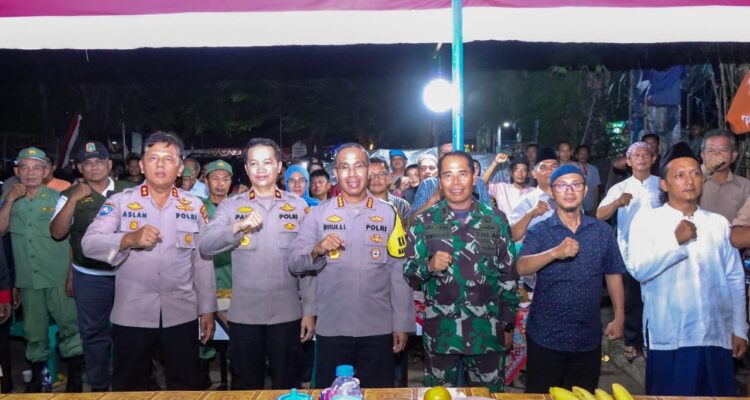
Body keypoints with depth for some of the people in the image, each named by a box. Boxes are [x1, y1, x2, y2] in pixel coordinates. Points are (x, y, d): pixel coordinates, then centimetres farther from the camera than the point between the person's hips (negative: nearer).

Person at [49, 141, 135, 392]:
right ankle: (99, 386, 26)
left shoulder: (128, 191, 2)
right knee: (94, 332, 10)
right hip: (90, 278, 0)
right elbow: (57, 233, -7)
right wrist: (74, 199, -16)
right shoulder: (71, 196, 1)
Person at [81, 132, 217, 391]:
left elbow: (203, 262, 6)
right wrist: (129, 239, -28)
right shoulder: (120, 202, 0)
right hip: (131, 315, -1)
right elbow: (89, 244, -11)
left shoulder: (194, 206, 5)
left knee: (186, 387, 12)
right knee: (129, 388, 14)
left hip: (182, 315, 1)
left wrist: (208, 310, 6)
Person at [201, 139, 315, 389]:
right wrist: (238, 226, -27)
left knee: (287, 387, 12)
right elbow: (206, 246, -11)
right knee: (246, 387, 15)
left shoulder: (298, 207, 2)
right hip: (243, 314, 1)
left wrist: (309, 311, -1)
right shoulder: (230, 206, 2)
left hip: (286, 313, 0)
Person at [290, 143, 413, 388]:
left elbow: (399, 271, 1)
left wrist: (402, 324, -1)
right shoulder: (319, 213, 1)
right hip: (332, 328, 0)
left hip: (379, 328, 0)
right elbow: (295, 264, -2)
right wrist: (317, 250, -22)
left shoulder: (388, 214, 2)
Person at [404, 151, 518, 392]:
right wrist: (429, 266, -21)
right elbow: (409, 273, 0)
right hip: (440, 331, 0)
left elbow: (508, 275, 5)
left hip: (486, 330, 1)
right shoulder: (425, 222, -2)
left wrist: (508, 325, 5)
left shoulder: (495, 220, 0)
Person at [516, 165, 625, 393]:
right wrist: (555, 252, -37)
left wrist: (619, 317, 7)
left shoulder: (602, 231, 2)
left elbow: (613, 274, 10)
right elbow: (521, 268, -22)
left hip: (589, 338, 2)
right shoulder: (539, 231, -6)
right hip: (545, 337, -2)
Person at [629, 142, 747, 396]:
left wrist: (739, 329, 8)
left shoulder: (719, 223, 8)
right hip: (669, 339, -3)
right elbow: (639, 270, -14)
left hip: (718, 337, 3)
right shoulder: (647, 220, -3)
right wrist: (675, 241, -20)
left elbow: (735, 279, 10)